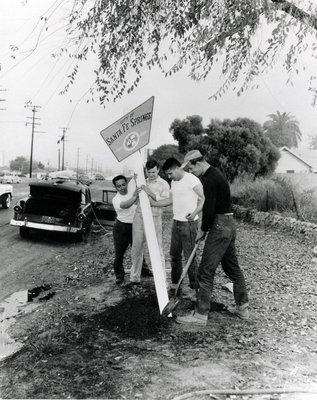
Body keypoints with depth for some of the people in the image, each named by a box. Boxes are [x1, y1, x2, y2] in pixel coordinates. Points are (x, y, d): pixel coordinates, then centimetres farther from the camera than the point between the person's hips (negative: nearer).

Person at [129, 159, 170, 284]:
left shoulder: (163, 184, 2)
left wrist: (151, 194, -21)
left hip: (154, 219, -4)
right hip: (138, 217, 5)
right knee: (136, 248, 11)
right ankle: (134, 277, 26)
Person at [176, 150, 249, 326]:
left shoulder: (210, 179, -16)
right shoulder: (217, 174, 16)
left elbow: (209, 209, -20)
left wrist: (203, 230, -6)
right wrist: (204, 228, 13)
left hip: (219, 227, -11)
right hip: (229, 225, 11)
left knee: (206, 270, -5)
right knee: (233, 267, 18)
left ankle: (201, 315, 2)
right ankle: (243, 307, 29)